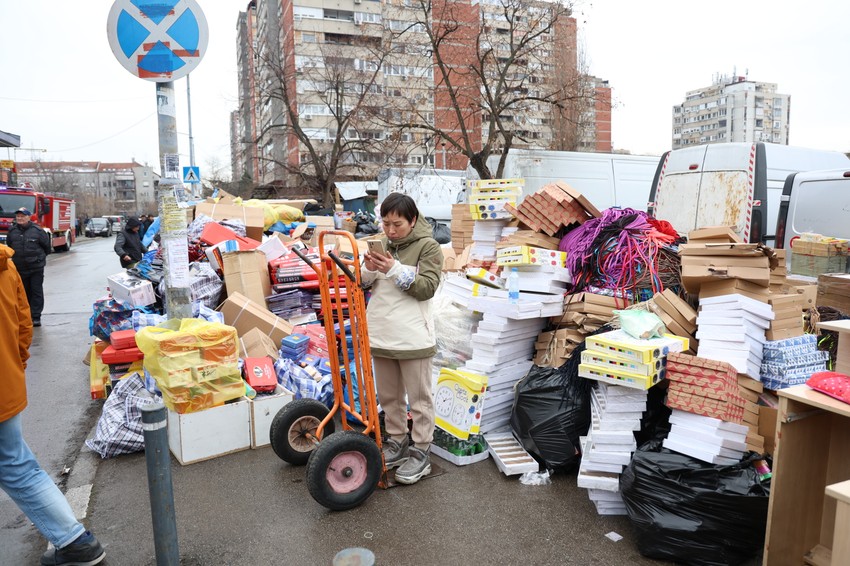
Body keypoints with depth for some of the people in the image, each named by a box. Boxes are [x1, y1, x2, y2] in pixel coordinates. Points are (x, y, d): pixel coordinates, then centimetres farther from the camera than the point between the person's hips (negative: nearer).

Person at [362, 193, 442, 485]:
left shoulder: (428, 246, -6)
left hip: (412, 336, -6)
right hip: (380, 333, 6)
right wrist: (369, 269, -11)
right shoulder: (380, 244, 9)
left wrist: (394, 270, -21)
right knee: (389, 395, 17)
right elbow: (360, 282, 11)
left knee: (419, 398, 5)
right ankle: (397, 442, 33)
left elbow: (427, 288, -13)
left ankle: (421, 452, 17)